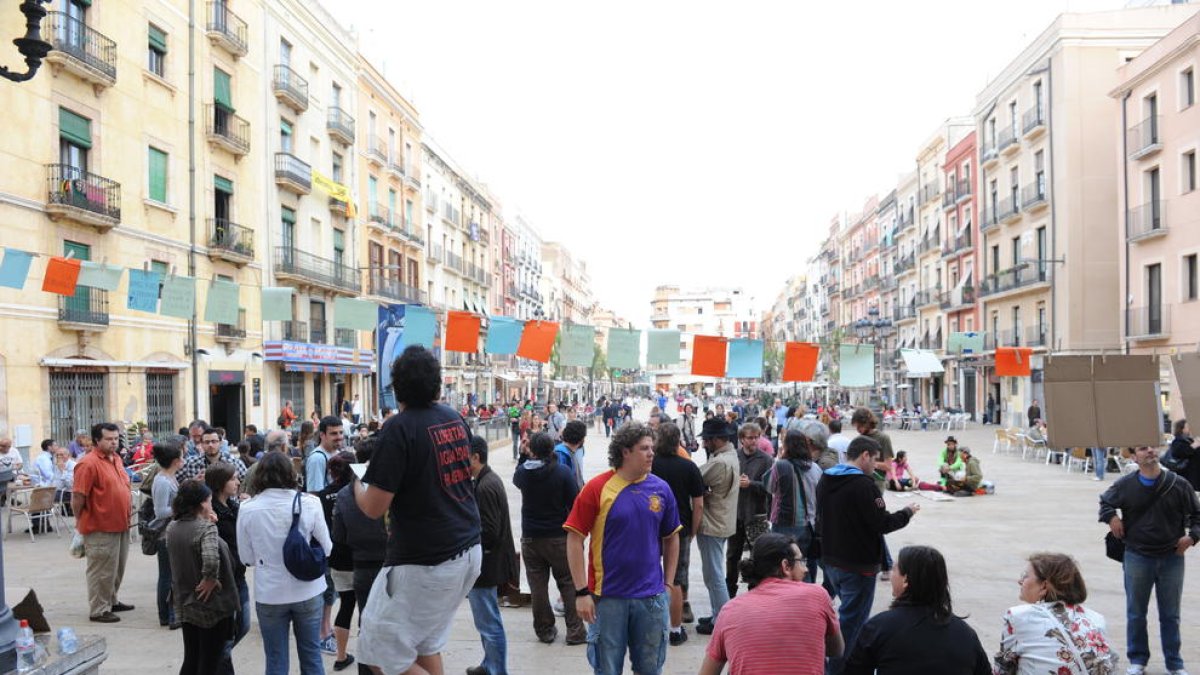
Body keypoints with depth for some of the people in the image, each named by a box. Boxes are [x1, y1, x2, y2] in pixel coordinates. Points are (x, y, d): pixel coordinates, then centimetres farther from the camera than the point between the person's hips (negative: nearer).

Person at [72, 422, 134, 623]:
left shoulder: (116, 459, 10)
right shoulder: (89, 463, -17)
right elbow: (78, 497, -17)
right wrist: (80, 522, -9)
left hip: (121, 525, 9)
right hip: (101, 529, -9)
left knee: (117, 568, 19)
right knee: (102, 571, 0)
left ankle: (111, 601, 34)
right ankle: (99, 610, 10)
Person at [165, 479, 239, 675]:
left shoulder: (172, 528, 1)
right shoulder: (206, 528, -22)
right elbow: (211, 559, -37)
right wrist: (210, 580, -20)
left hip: (184, 605, 7)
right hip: (212, 605, -7)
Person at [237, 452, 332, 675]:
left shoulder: (247, 509, -11)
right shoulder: (309, 503, -11)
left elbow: (245, 555, 0)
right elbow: (326, 548, -2)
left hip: (269, 594, 0)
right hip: (307, 591, 0)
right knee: (311, 657, 15)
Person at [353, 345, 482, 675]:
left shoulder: (399, 428, -16)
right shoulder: (455, 418, 6)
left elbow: (374, 507, -17)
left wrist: (357, 483, 6)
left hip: (425, 562, -8)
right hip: (469, 550, 8)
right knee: (426, 641, 21)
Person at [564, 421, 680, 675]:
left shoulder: (661, 489, 0)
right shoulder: (597, 488, -10)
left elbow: (671, 538, 12)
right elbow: (575, 539, -8)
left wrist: (668, 584, 9)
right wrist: (582, 591, -10)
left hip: (652, 597, 3)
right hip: (608, 596, -3)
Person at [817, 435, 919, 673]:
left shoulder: (825, 481, 7)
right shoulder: (864, 485, -21)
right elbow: (882, 524, -18)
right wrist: (907, 513, -2)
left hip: (831, 560, 9)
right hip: (858, 565, -9)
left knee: (850, 613, 23)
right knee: (852, 620, 1)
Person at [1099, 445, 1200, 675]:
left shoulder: (1179, 485, -7)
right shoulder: (1125, 485, -6)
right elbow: (1105, 502, 13)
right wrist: (1111, 517, -6)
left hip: (1172, 558, 0)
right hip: (1137, 557, 0)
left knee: (1170, 614, 11)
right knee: (1136, 613, 11)